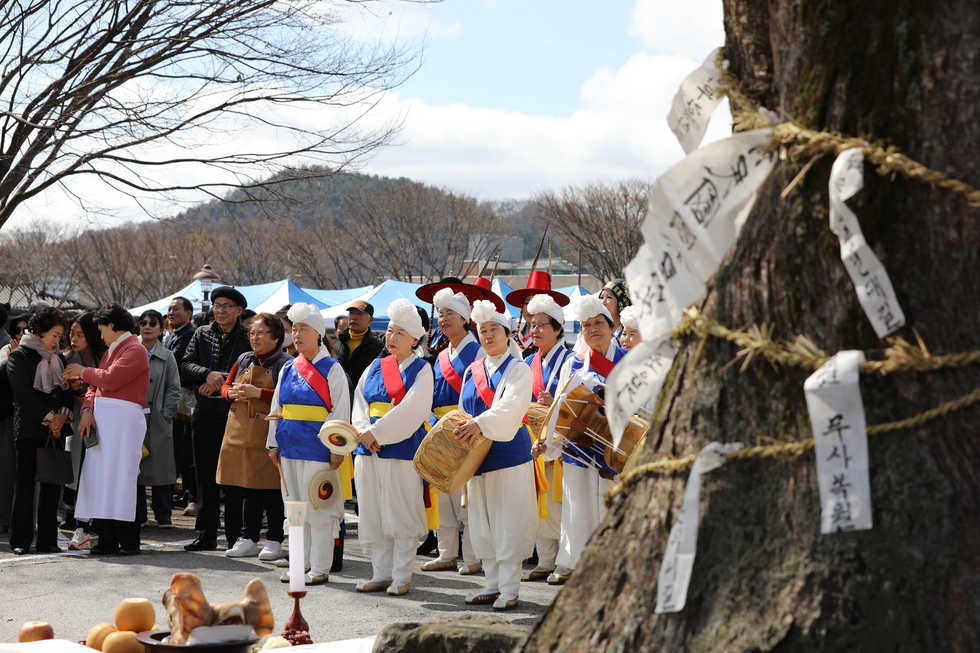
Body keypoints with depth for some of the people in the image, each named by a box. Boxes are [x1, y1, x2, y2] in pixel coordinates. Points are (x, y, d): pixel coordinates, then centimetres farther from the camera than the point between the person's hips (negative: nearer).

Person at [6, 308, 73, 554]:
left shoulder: (58, 358, 17)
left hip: (55, 430, 5)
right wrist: (48, 417, -12)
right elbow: (23, 392, -10)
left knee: (52, 487, 4)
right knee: (25, 485, -2)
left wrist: (63, 414, -5)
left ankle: (47, 540, 8)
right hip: (29, 430, -5)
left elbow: (68, 389, 13)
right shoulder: (20, 356, -1)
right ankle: (21, 541, 2)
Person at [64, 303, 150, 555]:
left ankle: (128, 540, -7)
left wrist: (83, 372, -1)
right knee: (100, 477, 3)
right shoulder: (111, 351, 23)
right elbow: (96, 384, 16)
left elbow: (109, 379, -17)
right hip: (102, 419, 9)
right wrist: (87, 410, -1)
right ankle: (106, 539, 4)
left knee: (120, 477, -10)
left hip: (124, 420, -9)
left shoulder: (135, 350, -6)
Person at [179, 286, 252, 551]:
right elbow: (186, 366, 2)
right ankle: (206, 535, 14)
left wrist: (221, 384, -16)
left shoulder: (249, 338, -1)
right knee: (206, 477, 8)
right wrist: (208, 375, -16)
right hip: (206, 416, 4)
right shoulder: (202, 335, 12)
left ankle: (236, 536, 6)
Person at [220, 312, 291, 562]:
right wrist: (233, 392, -3)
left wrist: (258, 393, -20)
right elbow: (226, 386, 19)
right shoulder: (244, 360, 15)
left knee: (270, 488, -1)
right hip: (240, 430, 6)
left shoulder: (284, 363, -6)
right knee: (247, 486, 10)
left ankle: (274, 541, 7)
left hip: (268, 433, -6)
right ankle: (248, 539, 17)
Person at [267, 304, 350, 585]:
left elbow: (340, 411, -8)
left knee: (318, 508, -3)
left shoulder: (331, 369, -5)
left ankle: (320, 567, 3)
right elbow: (277, 407, 16)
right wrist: (274, 443, 12)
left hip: (317, 448, -6)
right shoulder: (288, 369, 12)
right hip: (290, 446, 6)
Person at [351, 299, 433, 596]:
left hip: (402, 448, -6)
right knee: (373, 514, 7)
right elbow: (360, 402, 10)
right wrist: (364, 431, -9)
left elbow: (410, 410, -13)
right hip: (369, 448, 6)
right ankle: (381, 574, 15)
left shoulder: (421, 370, -2)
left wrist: (378, 432, -16)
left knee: (400, 514, -4)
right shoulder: (375, 367, 15)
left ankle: (401, 577, 2)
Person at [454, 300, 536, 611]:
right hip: (477, 455, 6)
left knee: (508, 521, -4)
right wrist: (463, 431, 1)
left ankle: (509, 589, 0)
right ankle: (493, 584, 17)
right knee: (482, 523, 8)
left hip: (509, 454, -6)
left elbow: (509, 406, -21)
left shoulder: (518, 369, -4)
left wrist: (480, 424, -35)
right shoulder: (471, 372, 14)